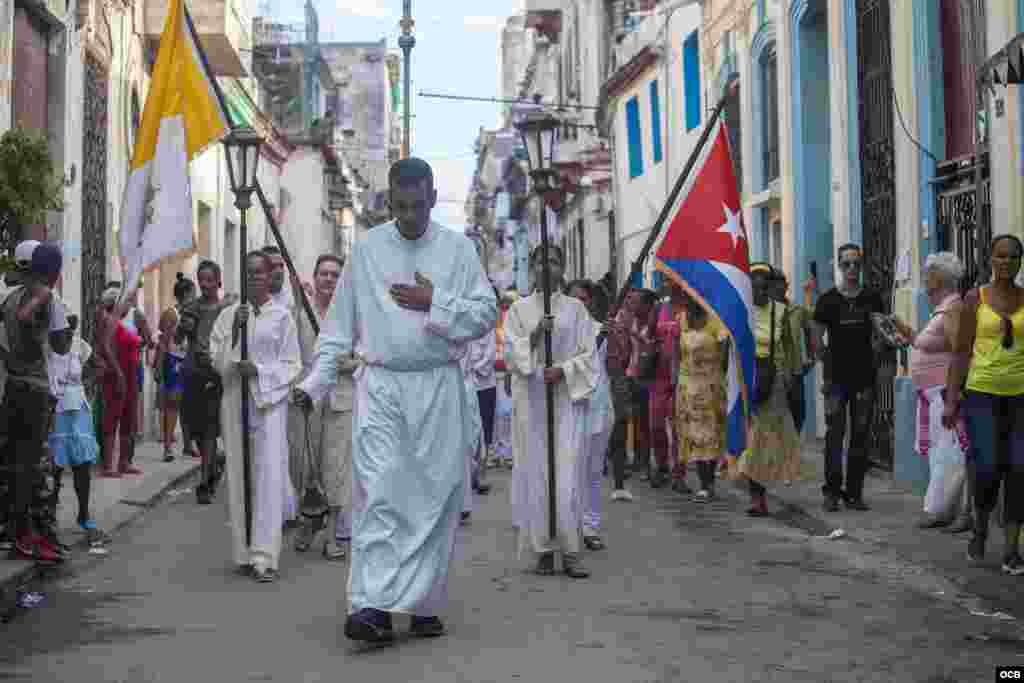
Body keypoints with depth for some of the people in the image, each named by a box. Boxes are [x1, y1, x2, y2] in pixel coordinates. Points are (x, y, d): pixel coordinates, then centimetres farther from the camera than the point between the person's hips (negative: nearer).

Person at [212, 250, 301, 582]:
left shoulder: (282, 316, 3)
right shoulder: (228, 315, 8)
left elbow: (292, 365, 2)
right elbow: (218, 362, 3)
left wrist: (259, 370, -13)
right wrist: (235, 329, -9)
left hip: (269, 401, -2)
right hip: (235, 402, 2)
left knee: (269, 477, -10)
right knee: (239, 476, 4)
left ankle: (265, 556, -12)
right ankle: (243, 553, 13)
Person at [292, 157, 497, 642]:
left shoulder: (457, 248, 4)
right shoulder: (366, 248, 6)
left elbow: (486, 315, 1)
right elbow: (339, 324, 8)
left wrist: (434, 303, -11)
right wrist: (316, 380, 1)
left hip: (438, 387, 1)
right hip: (380, 385, 0)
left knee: (436, 495, 3)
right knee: (378, 491, -12)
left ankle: (424, 606, 14)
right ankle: (372, 606, -15)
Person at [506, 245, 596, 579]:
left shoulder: (575, 308, 9)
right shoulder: (519, 309, 10)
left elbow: (588, 355, 5)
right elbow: (510, 353, 1)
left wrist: (563, 369, -12)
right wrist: (534, 335, -15)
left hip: (568, 396, 0)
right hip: (531, 400, 1)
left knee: (568, 472, -8)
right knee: (536, 472, -2)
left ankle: (570, 550, -6)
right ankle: (543, 549, 3)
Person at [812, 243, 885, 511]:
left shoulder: (872, 299, 8)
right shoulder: (828, 299, 2)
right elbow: (817, 339, 4)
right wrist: (829, 362, -1)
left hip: (865, 376, 2)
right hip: (837, 377, -2)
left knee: (860, 435, 4)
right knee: (835, 433, -5)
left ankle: (854, 492, 10)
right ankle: (832, 491, 2)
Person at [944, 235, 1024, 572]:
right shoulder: (974, 299, 1)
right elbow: (961, 352, 1)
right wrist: (951, 401, -5)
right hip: (981, 393, -1)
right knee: (987, 468, -11)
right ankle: (980, 526, 18)